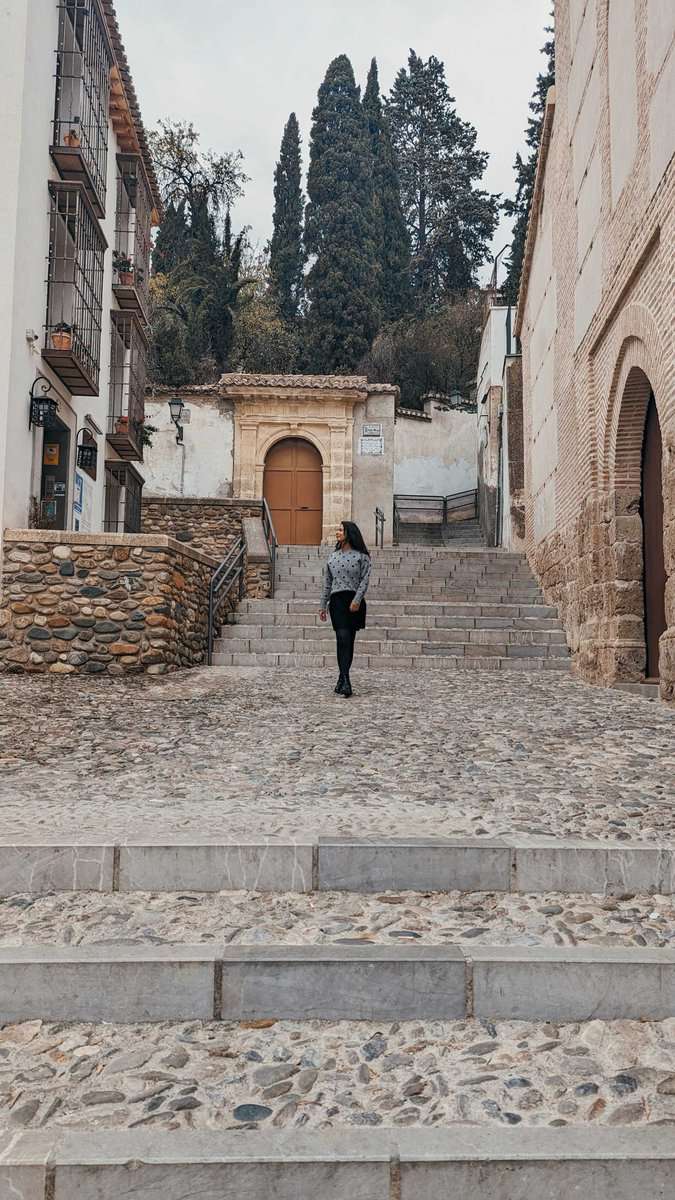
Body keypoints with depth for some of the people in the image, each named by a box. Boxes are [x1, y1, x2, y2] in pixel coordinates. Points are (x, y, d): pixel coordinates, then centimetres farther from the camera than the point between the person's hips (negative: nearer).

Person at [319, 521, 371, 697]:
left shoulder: (361, 556, 3)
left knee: (349, 641, 3)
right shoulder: (333, 556, 15)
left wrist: (357, 600, -17)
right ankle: (345, 681, -18)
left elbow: (365, 580, -5)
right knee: (343, 638, -12)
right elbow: (327, 583, 18)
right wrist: (323, 605, 15)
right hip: (337, 601, 2)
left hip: (354, 601, -2)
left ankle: (342, 680, 12)